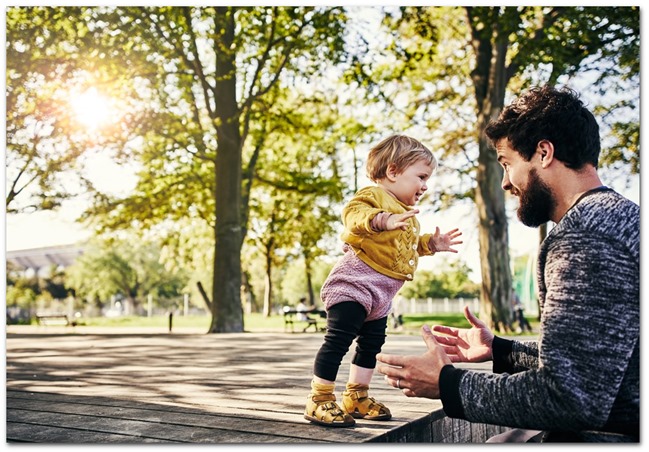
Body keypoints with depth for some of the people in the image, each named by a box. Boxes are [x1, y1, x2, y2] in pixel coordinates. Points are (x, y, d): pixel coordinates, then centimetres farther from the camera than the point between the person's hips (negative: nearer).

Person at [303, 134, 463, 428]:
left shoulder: (407, 215, 21)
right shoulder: (374, 195, -11)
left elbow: (410, 245, 37)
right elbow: (352, 213, -31)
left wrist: (432, 244, 25)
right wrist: (383, 220, -46)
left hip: (381, 295, 11)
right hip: (355, 281, -11)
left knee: (372, 344, 16)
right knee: (338, 340, -12)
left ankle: (356, 397, 29)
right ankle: (319, 401, -5)